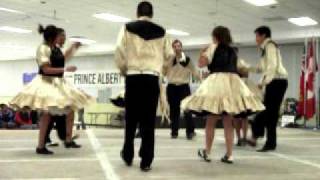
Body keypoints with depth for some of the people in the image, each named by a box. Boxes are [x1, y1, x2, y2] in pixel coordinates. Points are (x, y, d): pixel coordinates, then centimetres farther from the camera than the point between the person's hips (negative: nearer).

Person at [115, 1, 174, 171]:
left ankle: (128, 155, 22)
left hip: (133, 76, 0)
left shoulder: (127, 28, 5)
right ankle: (146, 161, 3)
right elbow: (169, 55, 10)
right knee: (149, 120, 3)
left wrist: (123, 69, 12)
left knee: (131, 117, 12)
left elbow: (119, 51, -4)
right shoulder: (161, 32, 9)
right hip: (153, 77, 0)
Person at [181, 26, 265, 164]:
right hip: (233, 83, 5)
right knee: (228, 123, 5)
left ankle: (207, 152, 10)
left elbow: (201, 63, -4)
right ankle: (229, 155, 3)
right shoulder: (233, 51, 18)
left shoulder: (214, 47, 2)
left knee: (211, 121, 4)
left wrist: (203, 53, 15)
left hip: (217, 82, -5)